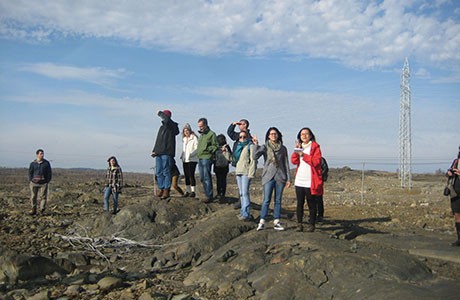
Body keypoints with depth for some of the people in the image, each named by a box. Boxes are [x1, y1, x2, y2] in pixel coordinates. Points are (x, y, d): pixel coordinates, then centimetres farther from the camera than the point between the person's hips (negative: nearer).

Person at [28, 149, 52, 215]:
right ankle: (33, 210, 13)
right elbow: (30, 172, 12)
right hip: (34, 183, 1)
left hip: (43, 183, -1)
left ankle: (42, 210, 2)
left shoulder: (46, 163, 4)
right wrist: (30, 181, 3)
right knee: (33, 197, 3)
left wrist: (48, 181, 2)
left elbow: (49, 173, 9)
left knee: (43, 197, -4)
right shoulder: (33, 163, 6)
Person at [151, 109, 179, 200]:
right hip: (159, 153, 8)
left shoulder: (172, 126, -3)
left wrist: (160, 113, -7)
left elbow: (167, 119, -26)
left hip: (166, 153, -8)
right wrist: (154, 151, 17)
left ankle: (166, 190, -6)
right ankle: (161, 189, 12)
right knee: (159, 172, 7)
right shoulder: (161, 127, 22)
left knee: (166, 171, -8)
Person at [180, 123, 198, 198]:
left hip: (192, 160, -7)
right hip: (185, 160, 7)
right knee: (186, 176, 7)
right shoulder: (183, 139, 18)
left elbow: (197, 149, -12)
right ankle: (187, 191, 13)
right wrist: (182, 156, 13)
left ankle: (193, 191, -8)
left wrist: (191, 154, -22)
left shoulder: (194, 138, -5)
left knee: (191, 175, -11)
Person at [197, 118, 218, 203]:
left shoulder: (211, 134, -5)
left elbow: (215, 146, -9)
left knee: (207, 178, -9)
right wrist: (198, 151, 13)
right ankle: (208, 195, 18)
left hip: (207, 158, -9)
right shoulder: (201, 135, 20)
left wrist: (208, 149, -17)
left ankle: (209, 197, -5)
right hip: (200, 158, 9)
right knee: (202, 178, 10)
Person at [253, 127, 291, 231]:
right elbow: (255, 157, -13)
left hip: (280, 177, 2)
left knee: (278, 200, 6)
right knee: (266, 200, -7)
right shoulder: (265, 147, 3)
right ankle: (262, 222, -2)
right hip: (268, 176, -2)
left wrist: (288, 178, 7)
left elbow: (286, 164, 10)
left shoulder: (283, 148, 8)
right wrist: (256, 145, -22)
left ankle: (276, 222, 12)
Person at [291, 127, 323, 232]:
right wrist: (297, 149, -11)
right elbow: (294, 161, 1)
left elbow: (316, 161, -14)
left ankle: (311, 224, 8)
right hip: (299, 181, 4)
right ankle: (299, 224, 12)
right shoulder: (299, 146, 15)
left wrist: (304, 155, -18)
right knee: (299, 203, 6)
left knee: (312, 204, 0)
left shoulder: (315, 147, 0)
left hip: (310, 182, -4)